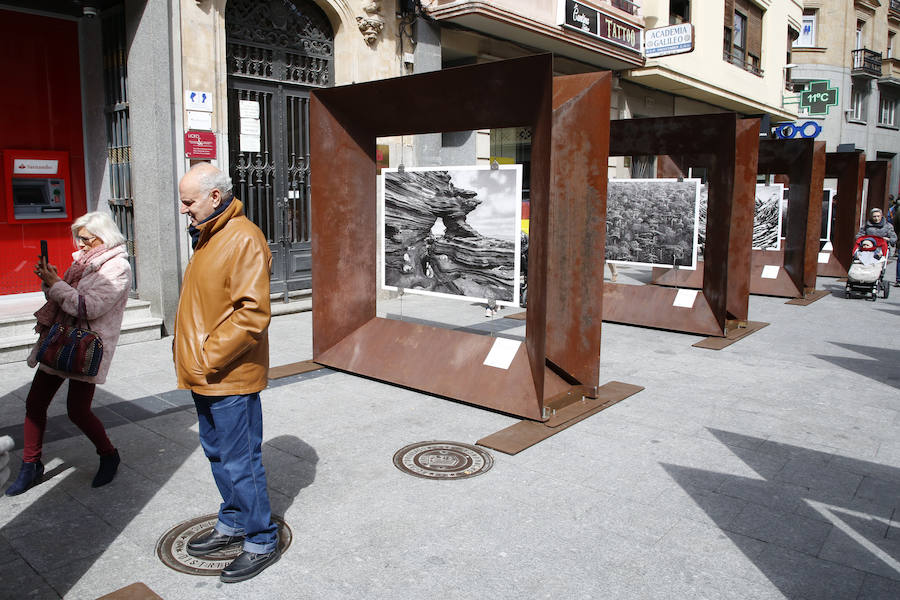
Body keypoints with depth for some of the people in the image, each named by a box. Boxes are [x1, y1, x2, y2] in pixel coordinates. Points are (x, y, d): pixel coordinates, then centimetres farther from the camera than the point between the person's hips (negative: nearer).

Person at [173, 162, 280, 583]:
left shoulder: (244, 239, -18)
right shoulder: (207, 236, 13)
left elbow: (252, 313, -25)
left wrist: (208, 357, -21)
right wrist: (185, 346, 12)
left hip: (229, 377, -10)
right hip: (204, 375, 10)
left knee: (239, 461, 1)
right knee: (217, 454, 21)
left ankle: (262, 540, 17)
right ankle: (233, 523, 38)